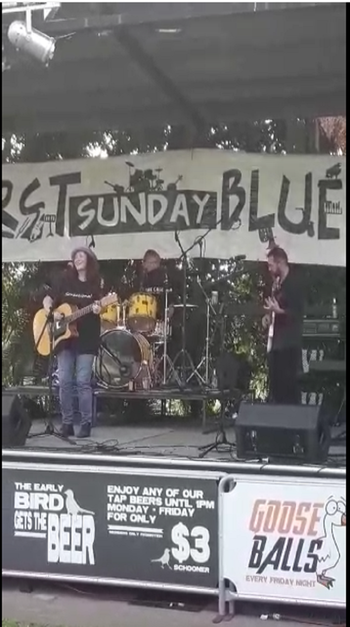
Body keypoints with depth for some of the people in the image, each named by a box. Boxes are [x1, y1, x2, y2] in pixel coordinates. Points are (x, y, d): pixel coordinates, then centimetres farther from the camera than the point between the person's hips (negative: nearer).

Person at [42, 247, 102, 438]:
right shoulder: (65, 280, 5)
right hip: (64, 337, 2)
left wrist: (98, 310, -20)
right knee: (64, 381, 1)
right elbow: (47, 299, 6)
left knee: (83, 381, -6)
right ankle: (67, 423, 9)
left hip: (86, 338, -2)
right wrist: (52, 312, -12)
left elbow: (99, 307, 2)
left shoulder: (95, 283, 2)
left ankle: (86, 423, 2)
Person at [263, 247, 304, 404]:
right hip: (275, 342, 9)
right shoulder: (277, 283, 15)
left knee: (288, 387, -9)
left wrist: (278, 311, -29)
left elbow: (297, 313, -17)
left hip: (288, 344, -9)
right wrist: (269, 315, 8)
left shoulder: (294, 283, -11)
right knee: (275, 386, 11)